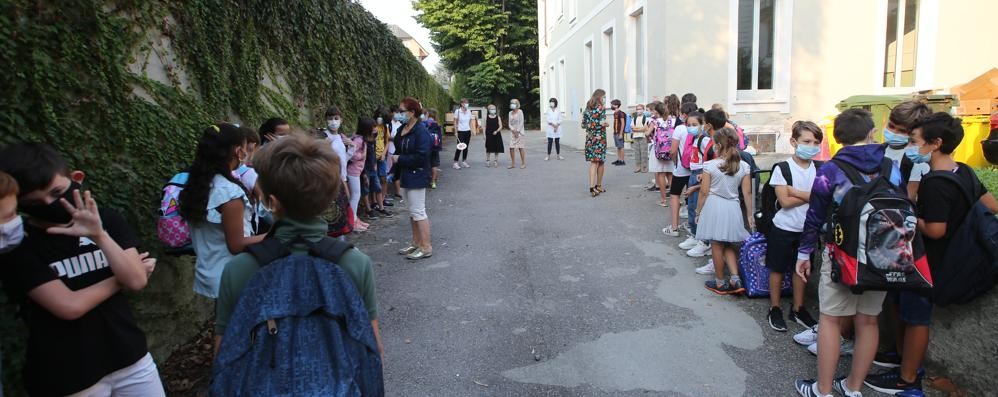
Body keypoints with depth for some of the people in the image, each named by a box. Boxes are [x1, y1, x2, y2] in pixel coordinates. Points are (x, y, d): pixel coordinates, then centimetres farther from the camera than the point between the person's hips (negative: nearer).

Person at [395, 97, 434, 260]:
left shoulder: (421, 131, -17)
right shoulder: (402, 130, 9)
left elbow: (421, 156, -24)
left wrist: (400, 159, -16)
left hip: (417, 177, -9)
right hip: (405, 176, 9)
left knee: (418, 211, -4)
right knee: (412, 211, 16)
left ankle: (426, 247, 5)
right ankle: (416, 243, 27)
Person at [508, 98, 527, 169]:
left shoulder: (520, 111, -4)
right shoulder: (510, 112, 11)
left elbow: (521, 122, -9)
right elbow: (510, 123, 8)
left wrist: (518, 131, -14)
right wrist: (513, 130, -8)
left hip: (519, 131, -5)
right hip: (512, 132, 5)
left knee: (521, 147, -5)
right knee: (511, 148, -1)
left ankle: (523, 163, 1)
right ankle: (513, 164, 5)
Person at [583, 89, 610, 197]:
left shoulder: (588, 108, 9)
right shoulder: (601, 107, -9)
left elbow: (583, 124, 9)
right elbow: (602, 123, -20)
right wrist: (606, 124, 1)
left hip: (590, 138, 5)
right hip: (600, 137, -5)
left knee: (593, 162, 4)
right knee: (600, 162, 7)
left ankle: (592, 186, -6)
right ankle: (598, 186, 15)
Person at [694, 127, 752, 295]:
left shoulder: (710, 165, -12)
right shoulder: (744, 166, -2)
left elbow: (704, 192, -9)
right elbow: (747, 193, 1)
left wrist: (698, 212, 3)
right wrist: (749, 214, 11)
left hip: (713, 206, -3)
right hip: (732, 208, 4)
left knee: (717, 246, 8)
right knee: (729, 246, 19)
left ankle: (720, 282, 19)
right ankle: (735, 278, 8)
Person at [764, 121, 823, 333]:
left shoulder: (819, 169, -1)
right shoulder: (783, 168, -12)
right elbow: (784, 201, -18)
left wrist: (795, 191, -19)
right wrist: (811, 195, -13)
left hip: (807, 228, 4)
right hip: (783, 228, -4)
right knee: (778, 269, 7)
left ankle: (798, 309, 31)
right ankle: (775, 309, 21)